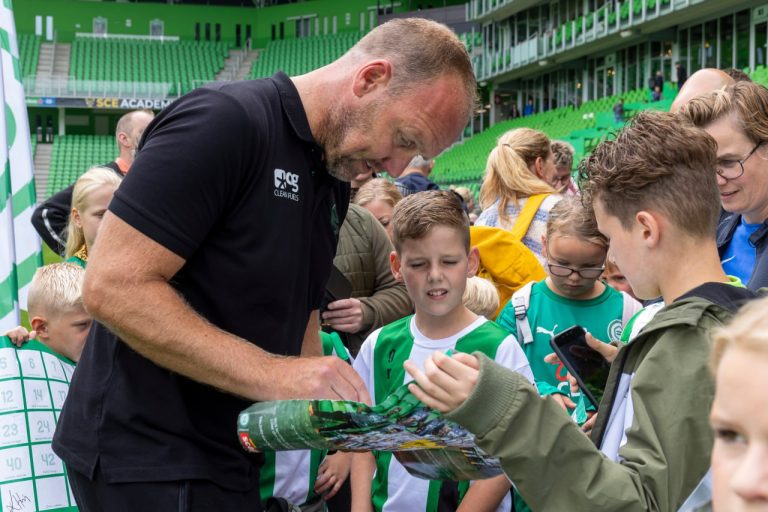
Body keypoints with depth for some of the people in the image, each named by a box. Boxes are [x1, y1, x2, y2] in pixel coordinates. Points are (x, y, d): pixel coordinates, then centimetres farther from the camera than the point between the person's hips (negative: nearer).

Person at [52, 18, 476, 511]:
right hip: (146, 455, -8)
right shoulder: (225, 121, -17)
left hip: (230, 457, 9)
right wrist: (273, 375, -26)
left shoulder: (335, 185, 10)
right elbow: (113, 288, -23)